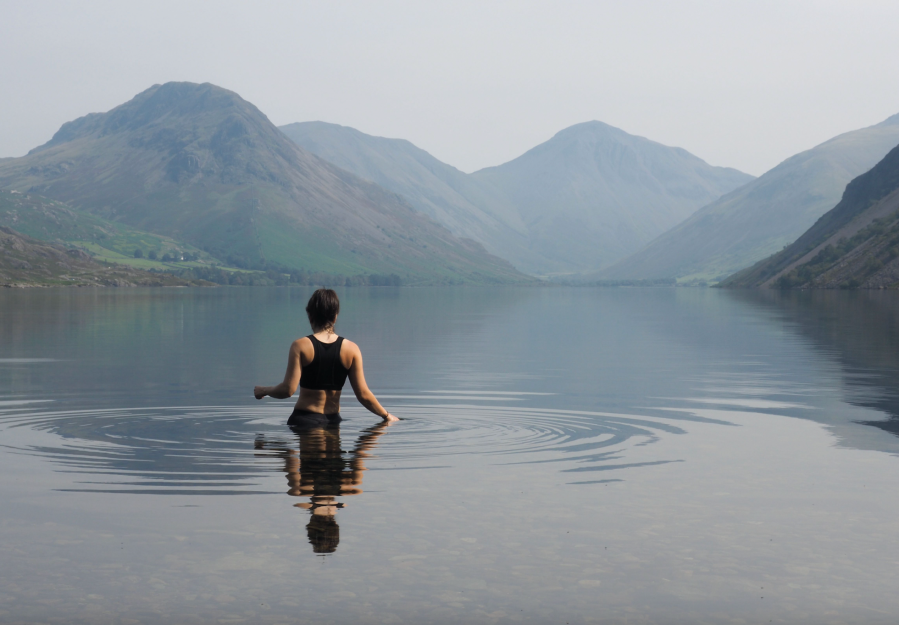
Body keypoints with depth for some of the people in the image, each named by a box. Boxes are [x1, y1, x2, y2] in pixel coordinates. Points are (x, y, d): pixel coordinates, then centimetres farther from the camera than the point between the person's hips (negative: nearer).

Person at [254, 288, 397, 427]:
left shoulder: (301, 346, -4)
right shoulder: (351, 349, 2)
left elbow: (288, 389, -9)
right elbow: (363, 394, 2)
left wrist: (264, 390, 10)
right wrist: (386, 415, 16)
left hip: (304, 419, -3)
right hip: (333, 420, 3)